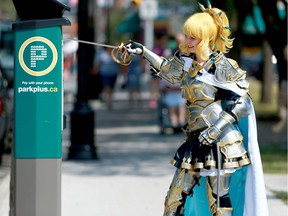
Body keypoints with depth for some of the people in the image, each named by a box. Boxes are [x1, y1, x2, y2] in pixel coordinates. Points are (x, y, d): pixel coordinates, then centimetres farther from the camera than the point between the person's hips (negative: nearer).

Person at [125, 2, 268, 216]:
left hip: (220, 142, -7)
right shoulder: (187, 62, 9)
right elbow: (169, 70, 32)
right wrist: (143, 51, 27)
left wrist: (216, 129, -18)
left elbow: (243, 103, -10)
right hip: (196, 141, 7)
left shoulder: (224, 67, -9)